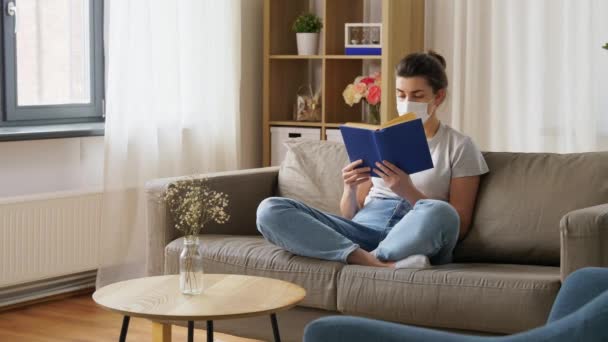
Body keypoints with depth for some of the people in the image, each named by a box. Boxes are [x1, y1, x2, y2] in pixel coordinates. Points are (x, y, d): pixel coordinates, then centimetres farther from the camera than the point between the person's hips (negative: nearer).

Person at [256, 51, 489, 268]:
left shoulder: (459, 146, 11)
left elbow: (458, 226, 2)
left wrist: (408, 191, -11)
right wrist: (350, 189, -4)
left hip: (417, 240, -4)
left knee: (438, 212, -41)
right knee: (270, 210, -22)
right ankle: (380, 264, -32)